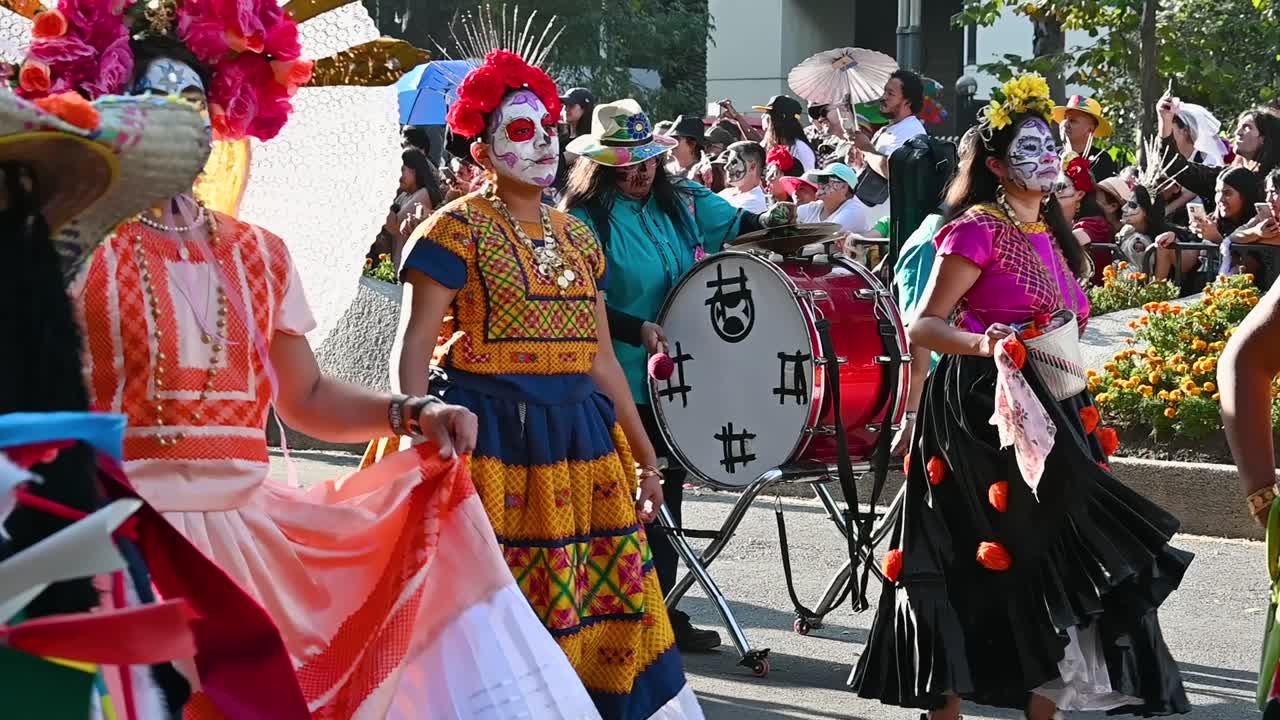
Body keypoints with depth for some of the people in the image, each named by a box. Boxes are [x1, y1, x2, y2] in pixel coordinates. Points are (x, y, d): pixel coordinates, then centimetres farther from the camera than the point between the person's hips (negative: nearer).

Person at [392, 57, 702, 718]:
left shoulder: (578, 238, 16)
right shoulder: (457, 231, -4)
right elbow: (413, 352, -10)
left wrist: (644, 456, 19)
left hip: (580, 438, 6)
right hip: (488, 440, -6)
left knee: (605, 606, 6)